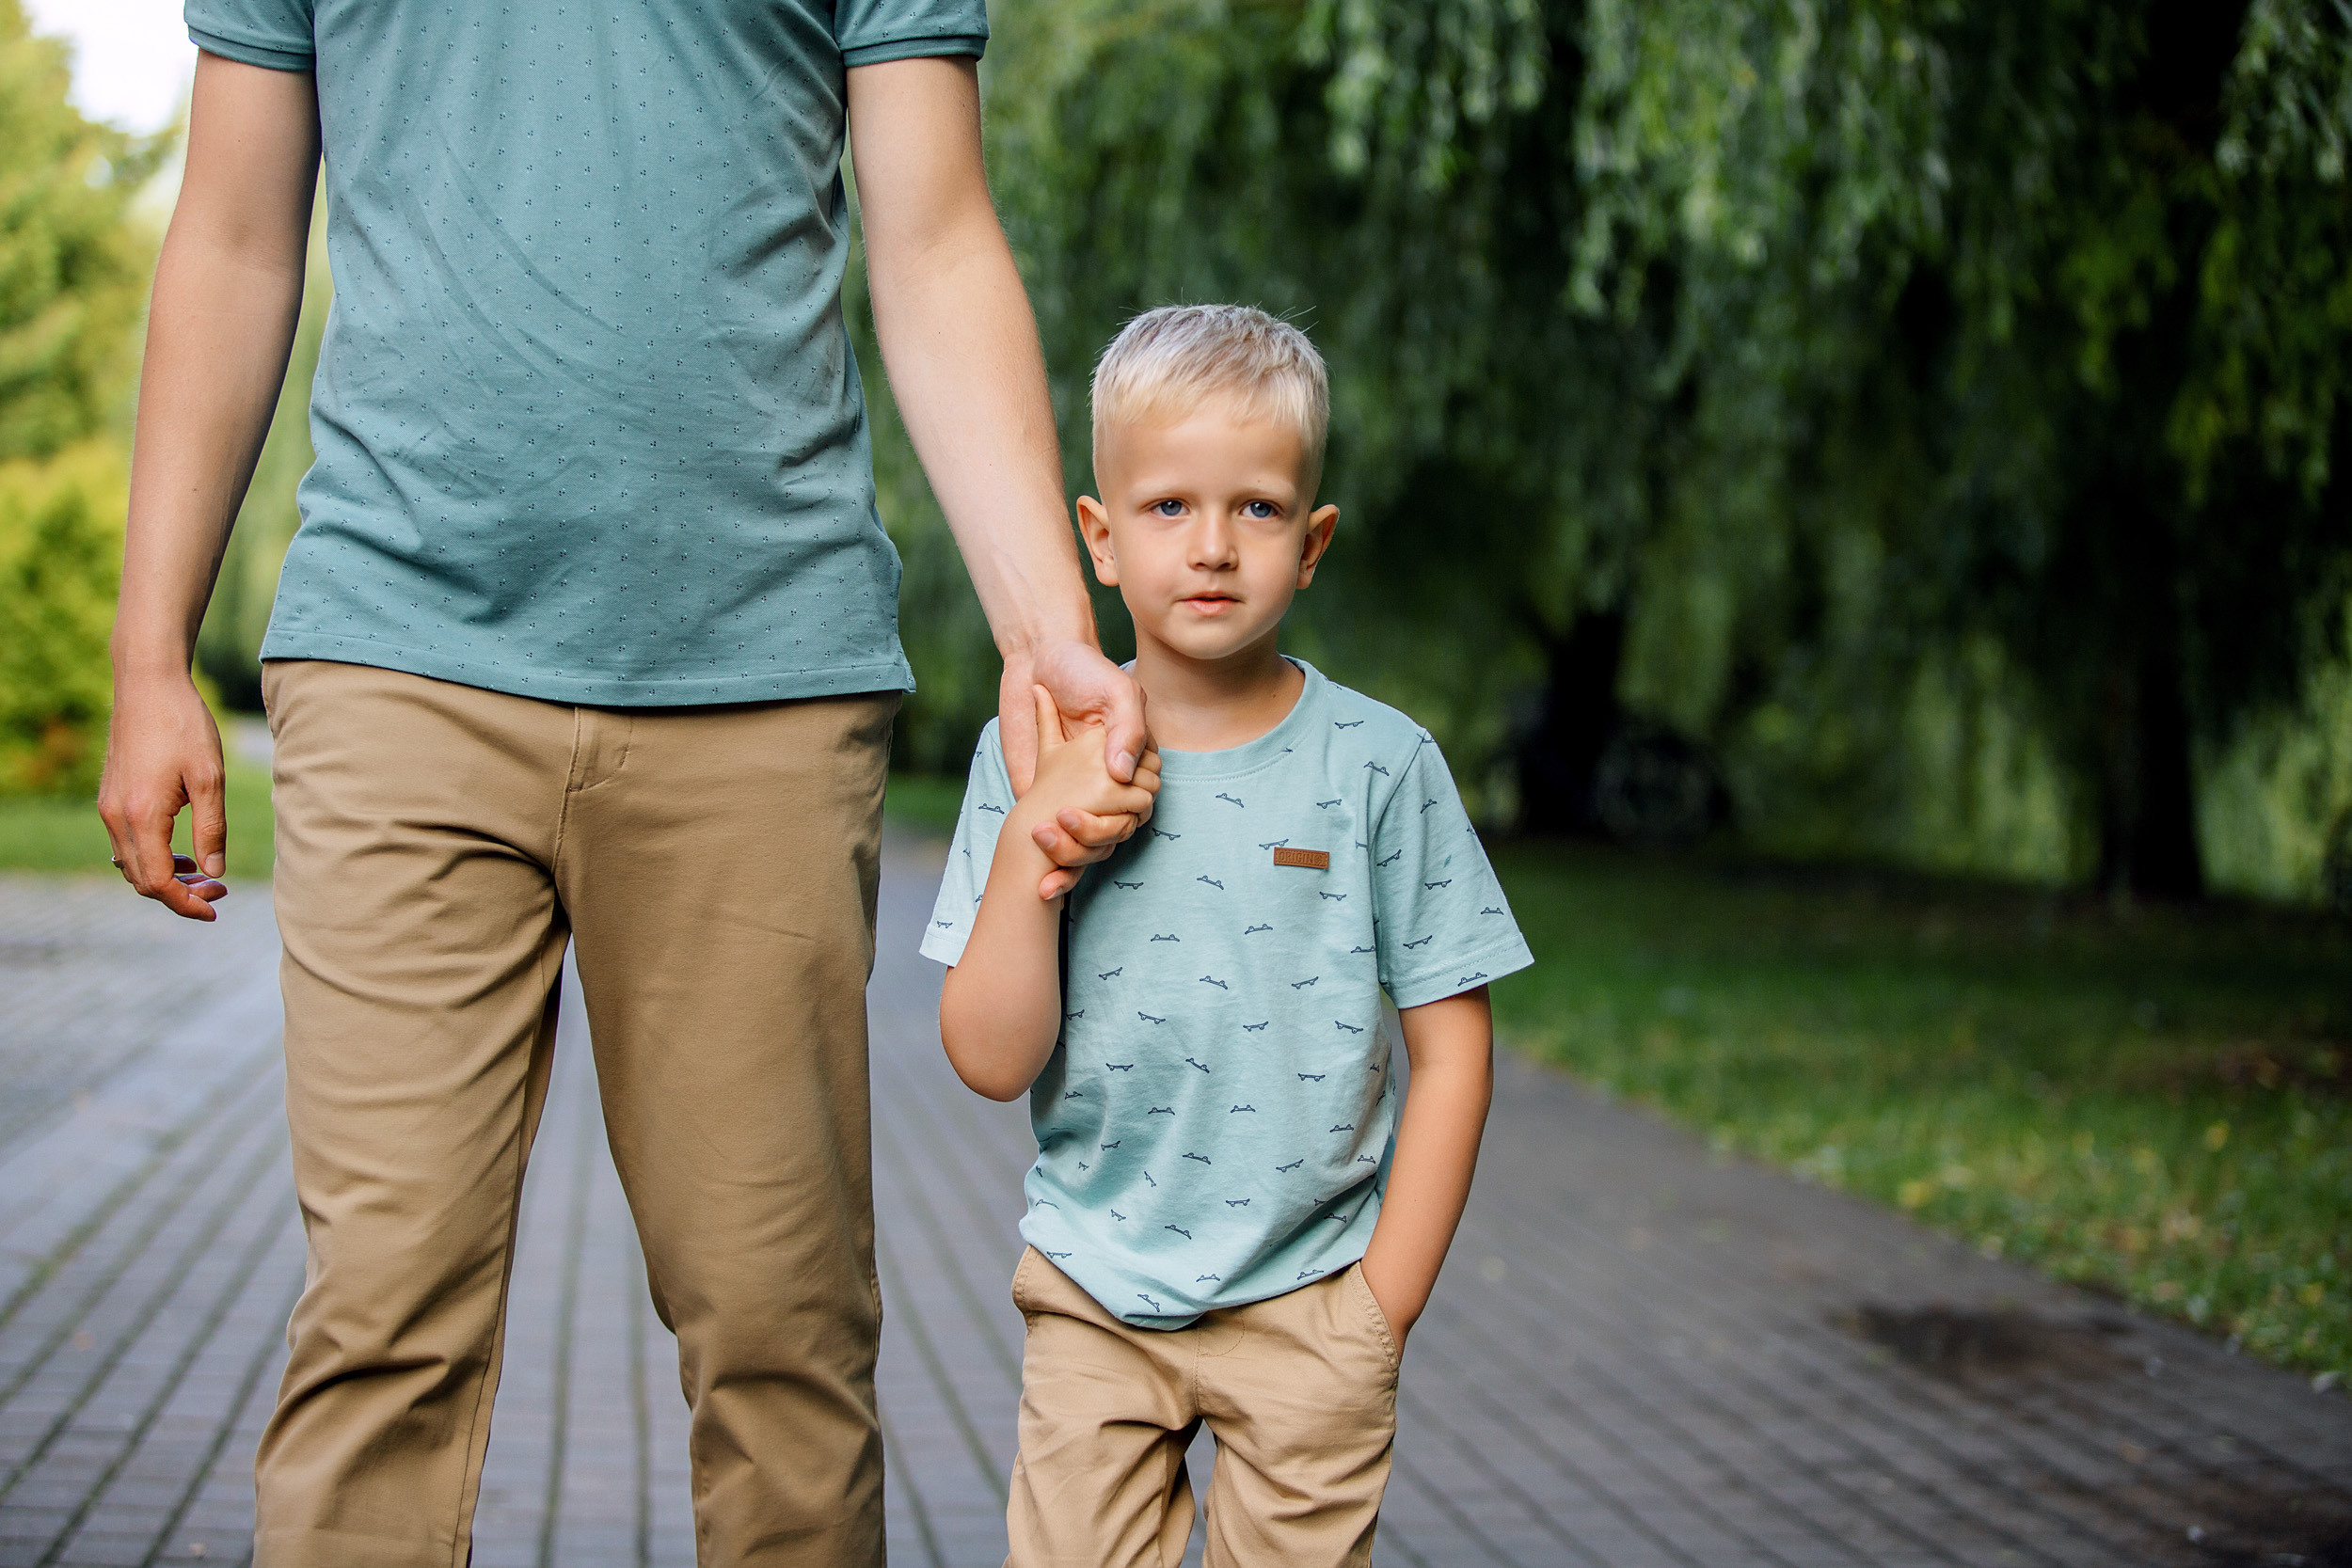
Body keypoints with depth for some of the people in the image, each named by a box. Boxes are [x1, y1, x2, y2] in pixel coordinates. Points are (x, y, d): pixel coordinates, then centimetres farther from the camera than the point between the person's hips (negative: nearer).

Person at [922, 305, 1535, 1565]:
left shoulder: (1379, 764, -7)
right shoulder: (1033, 762, -3)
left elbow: (1450, 1050, -2)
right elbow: (993, 1061, -7)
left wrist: (1382, 1311, -4)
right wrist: (1029, 845, -19)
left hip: (1307, 1292, -1)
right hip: (1091, 1290, 1)